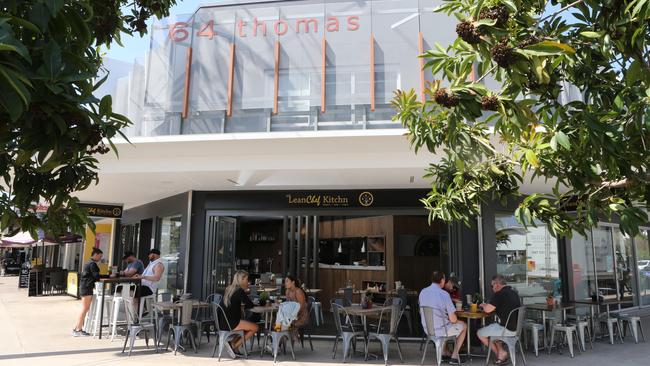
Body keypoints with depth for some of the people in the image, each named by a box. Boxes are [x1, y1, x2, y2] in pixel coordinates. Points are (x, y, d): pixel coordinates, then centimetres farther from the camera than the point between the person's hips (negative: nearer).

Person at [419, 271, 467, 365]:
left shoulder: (422, 292, -3)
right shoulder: (444, 294, -21)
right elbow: (453, 319, -19)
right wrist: (455, 320, 6)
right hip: (441, 330, -6)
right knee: (463, 325, 21)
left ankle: (445, 354, 39)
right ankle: (454, 357, 26)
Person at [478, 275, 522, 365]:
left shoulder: (500, 294, -19)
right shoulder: (514, 293, 9)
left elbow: (487, 309, -21)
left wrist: (484, 305, 3)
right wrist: (487, 305, 16)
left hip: (507, 329, -9)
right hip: (516, 328, 9)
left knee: (480, 333, 7)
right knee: (492, 327, 30)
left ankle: (501, 353, 14)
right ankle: (501, 352, 19)